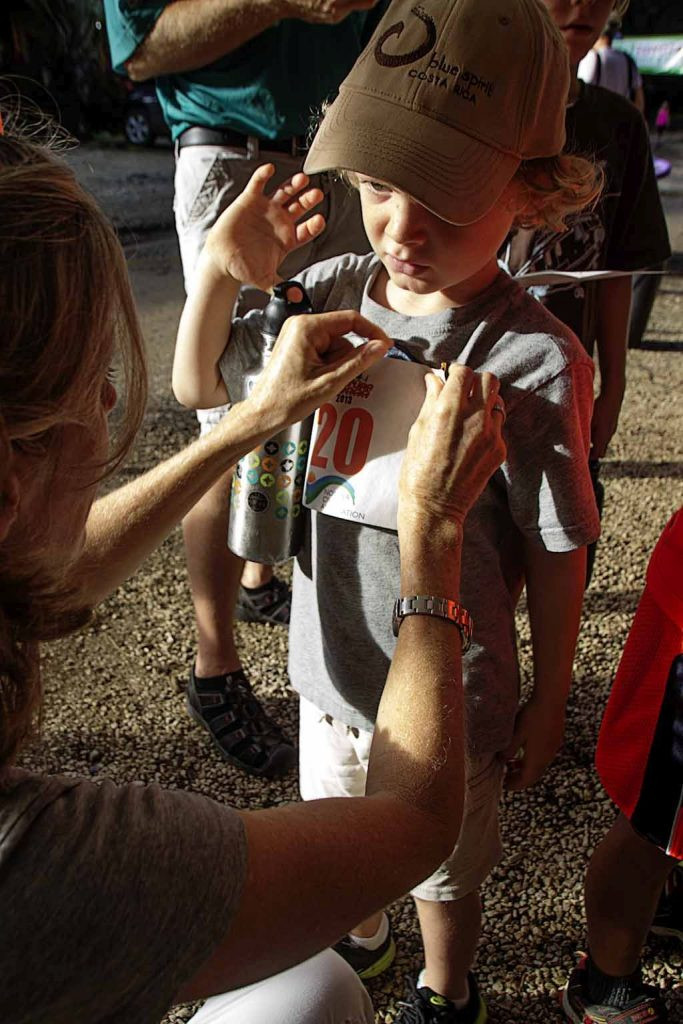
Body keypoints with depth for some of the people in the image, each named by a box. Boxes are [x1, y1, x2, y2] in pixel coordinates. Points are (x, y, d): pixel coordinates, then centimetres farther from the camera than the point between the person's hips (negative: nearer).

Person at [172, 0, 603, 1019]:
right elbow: (199, 384, 3)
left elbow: (557, 556, -16)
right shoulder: (331, 293, -12)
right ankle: (360, 938, 65)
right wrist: (223, 273, -14)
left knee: (442, 873, 24)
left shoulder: (535, 360, -26)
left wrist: (547, 705, -5)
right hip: (330, 664, 5)